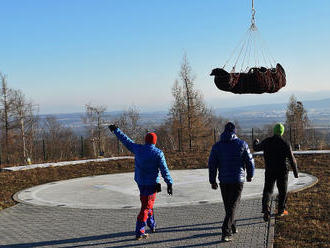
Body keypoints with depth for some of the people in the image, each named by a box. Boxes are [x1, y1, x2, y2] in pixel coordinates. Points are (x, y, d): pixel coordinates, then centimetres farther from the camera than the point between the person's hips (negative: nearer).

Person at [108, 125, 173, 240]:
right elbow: (164, 170, -14)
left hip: (140, 182, 5)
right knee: (146, 206, -2)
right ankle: (139, 232, -4)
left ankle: (152, 225, 34)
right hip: (151, 184, -5)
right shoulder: (158, 153, -12)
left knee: (147, 204, 23)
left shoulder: (138, 148, -2)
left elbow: (126, 140, 10)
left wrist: (115, 130, 23)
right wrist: (169, 183, -10)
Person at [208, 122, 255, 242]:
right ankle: (226, 232, -16)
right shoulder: (242, 144, -3)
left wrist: (212, 181, 7)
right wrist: (250, 175, 17)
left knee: (228, 205, 18)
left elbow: (212, 164, 0)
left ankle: (232, 226, 32)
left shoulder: (217, 146, 1)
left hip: (224, 180, 2)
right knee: (233, 205, -3)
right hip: (238, 180, -2)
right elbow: (250, 161, 1)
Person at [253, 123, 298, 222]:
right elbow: (292, 160, -8)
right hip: (282, 172, -1)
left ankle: (266, 208, -17)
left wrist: (256, 142, 36)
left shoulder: (266, 142, -5)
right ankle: (281, 210, 26)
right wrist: (296, 172, 3)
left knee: (268, 190, 5)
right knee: (282, 191, 16)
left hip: (269, 171, 1)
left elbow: (256, 148, 13)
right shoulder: (285, 144, -11)